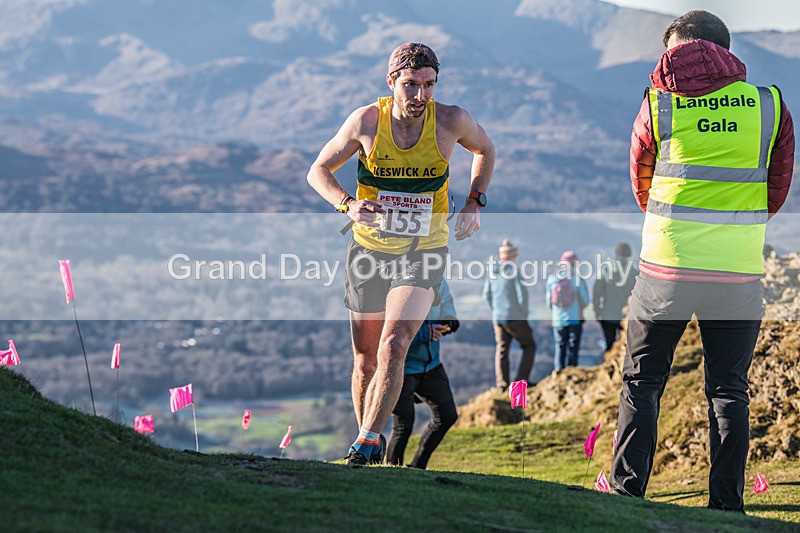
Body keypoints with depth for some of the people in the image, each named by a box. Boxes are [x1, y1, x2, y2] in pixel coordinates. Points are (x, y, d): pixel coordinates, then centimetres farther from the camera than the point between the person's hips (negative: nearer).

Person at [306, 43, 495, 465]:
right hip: (369, 250, 1)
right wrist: (347, 204, -19)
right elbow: (318, 171, 0)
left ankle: (366, 443, -13)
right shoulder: (366, 121, -12)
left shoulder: (451, 121, -11)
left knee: (394, 347, -21)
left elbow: (485, 150, 12)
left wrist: (474, 202, -1)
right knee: (365, 361, 9)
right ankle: (371, 441, 30)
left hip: (423, 254, -1)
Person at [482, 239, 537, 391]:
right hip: (515, 318, -5)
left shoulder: (492, 271, 5)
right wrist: (524, 315, -4)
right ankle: (521, 379, 1)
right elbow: (522, 294, -18)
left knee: (501, 350, 11)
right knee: (529, 346, 10)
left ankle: (501, 384, 6)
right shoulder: (514, 270, -13)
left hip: (498, 317, 5)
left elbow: (487, 294, 10)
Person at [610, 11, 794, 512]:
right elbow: (779, 190, 12)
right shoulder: (770, 105, 3)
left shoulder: (658, 103, 1)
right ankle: (727, 506, 7)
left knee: (642, 381, 12)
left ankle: (627, 491, 9)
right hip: (739, 272, 1)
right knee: (729, 390, 10)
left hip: (667, 266, -1)